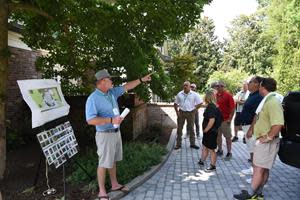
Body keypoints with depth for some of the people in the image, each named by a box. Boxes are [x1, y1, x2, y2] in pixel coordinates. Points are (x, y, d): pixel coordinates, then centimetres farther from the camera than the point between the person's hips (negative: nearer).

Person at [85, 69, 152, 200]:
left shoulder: (112, 92, 4)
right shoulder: (93, 99, -19)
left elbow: (127, 86, 16)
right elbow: (90, 120, -25)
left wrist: (142, 80, 17)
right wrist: (111, 120, -29)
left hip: (116, 132, 8)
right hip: (105, 135, -7)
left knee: (113, 160, 19)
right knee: (104, 163, 2)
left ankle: (115, 184, 35)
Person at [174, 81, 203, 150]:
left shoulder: (194, 94, -3)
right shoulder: (179, 94, 2)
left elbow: (200, 102, 0)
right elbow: (175, 104, 9)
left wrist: (195, 108, -5)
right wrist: (177, 112, -1)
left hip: (190, 113, -1)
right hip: (181, 112, 1)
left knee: (191, 128, 9)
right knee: (179, 128, 3)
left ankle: (192, 144, 20)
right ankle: (178, 144, 11)